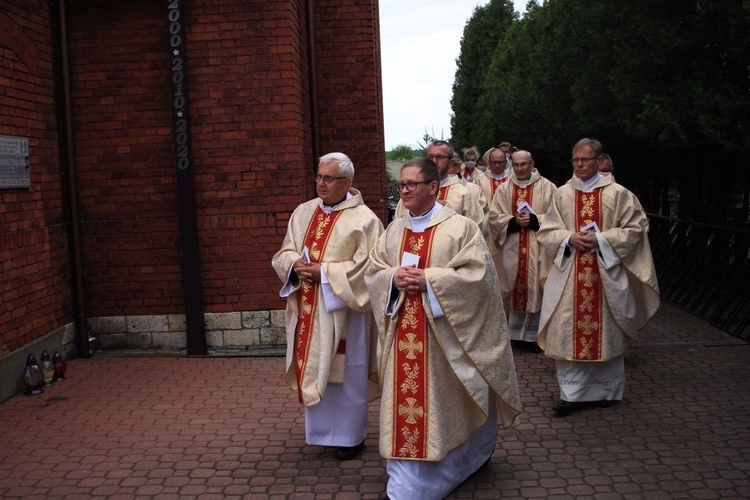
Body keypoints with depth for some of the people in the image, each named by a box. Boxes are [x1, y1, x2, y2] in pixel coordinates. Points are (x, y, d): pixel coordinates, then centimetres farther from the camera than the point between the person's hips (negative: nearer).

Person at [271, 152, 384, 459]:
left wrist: (323, 271, -19)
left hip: (341, 310, -5)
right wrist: (295, 265, -12)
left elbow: (365, 267, -15)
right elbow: (285, 253, 11)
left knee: (344, 373, 5)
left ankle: (350, 435, 22)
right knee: (313, 368, 14)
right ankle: (321, 428, 32)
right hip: (307, 309, 6)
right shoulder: (303, 212, 8)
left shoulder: (363, 219, -10)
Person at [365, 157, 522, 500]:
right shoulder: (394, 231, 9)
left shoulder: (460, 227, -7)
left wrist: (428, 279, -21)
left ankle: (474, 455, 33)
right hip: (404, 335, 5)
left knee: (448, 401, 7)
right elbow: (372, 272, 9)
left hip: (444, 334, -4)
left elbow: (477, 274, -15)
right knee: (406, 402, 7)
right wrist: (394, 278, -13)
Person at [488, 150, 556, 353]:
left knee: (535, 289, 0)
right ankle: (511, 332, 13)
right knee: (511, 289, 3)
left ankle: (533, 335, 9)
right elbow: (494, 217, 3)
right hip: (511, 249, 2)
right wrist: (514, 221, -13)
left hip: (538, 250, -2)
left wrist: (533, 220, -16)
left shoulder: (547, 187, 2)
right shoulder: (504, 189, 9)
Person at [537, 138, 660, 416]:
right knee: (569, 333, -1)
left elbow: (634, 229, -2)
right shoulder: (562, 194, 6)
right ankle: (573, 393, 8)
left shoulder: (617, 194, -1)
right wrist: (569, 238, -13)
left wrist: (602, 239, -14)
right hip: (569, 275, 2)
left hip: (607, 274, -1)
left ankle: (606, 390, 26)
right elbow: (546, 232, 6)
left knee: (605, 332, 8)